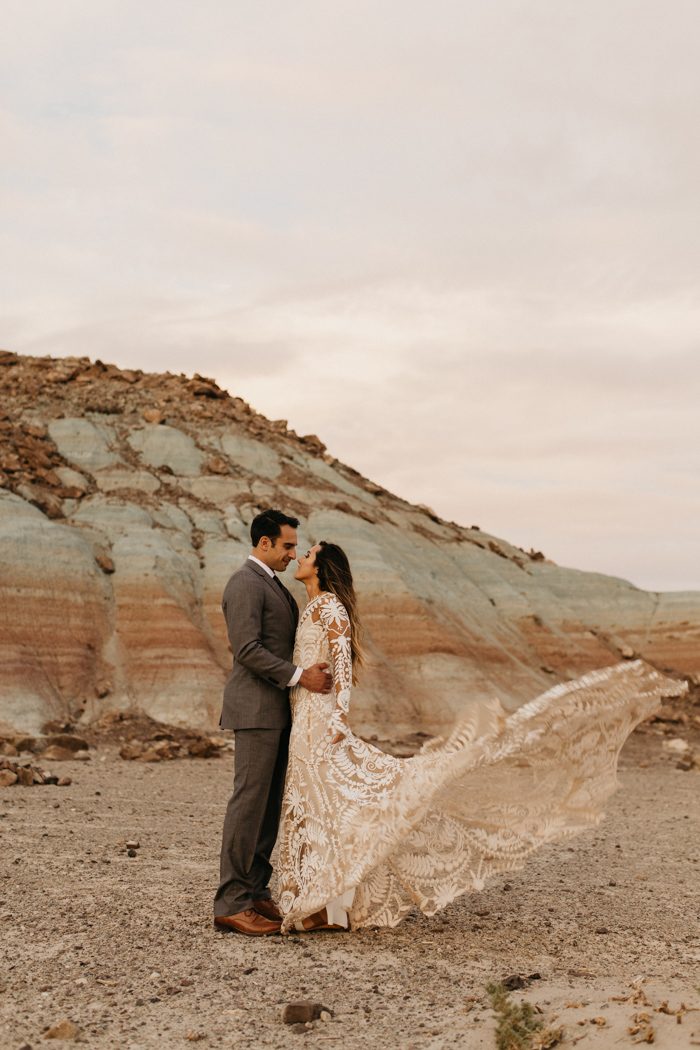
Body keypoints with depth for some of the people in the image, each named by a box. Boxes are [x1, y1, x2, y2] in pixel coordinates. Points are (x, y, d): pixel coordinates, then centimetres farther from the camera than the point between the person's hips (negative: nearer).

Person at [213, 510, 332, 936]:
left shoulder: (273, 584, 19)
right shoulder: (245, 584, -12)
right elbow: (247, 649, -21)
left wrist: (316, 670, 9)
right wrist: (300, 676, -22)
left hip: (277, 711, 10)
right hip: (256, 709, -10)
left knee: (270, 804, 10)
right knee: (249, 801, -9)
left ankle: (256, 892, 15)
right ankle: (231, 903, -5)